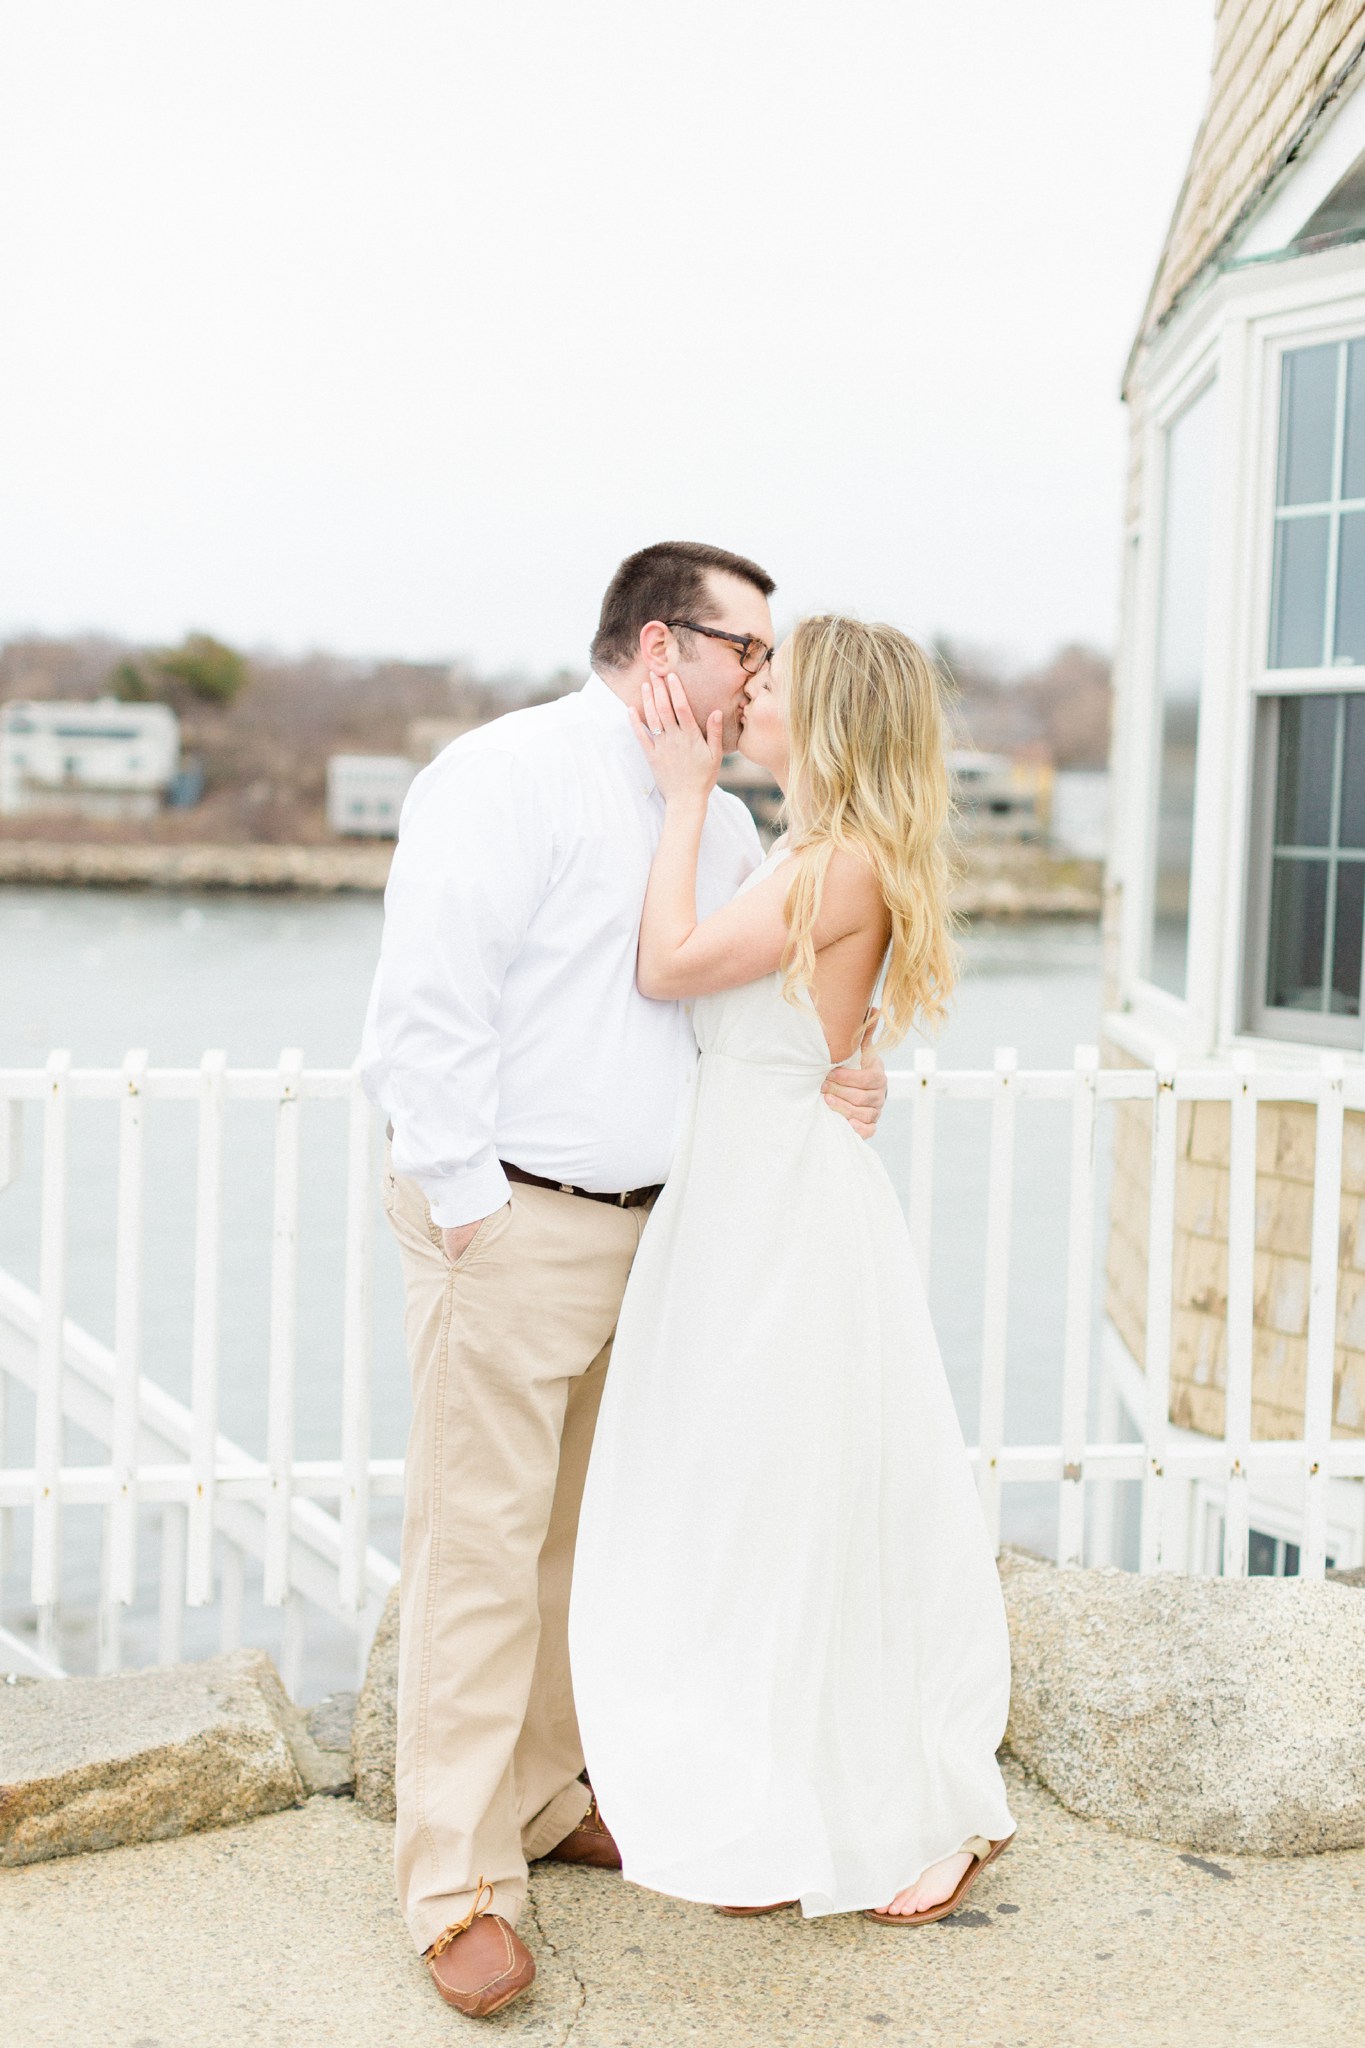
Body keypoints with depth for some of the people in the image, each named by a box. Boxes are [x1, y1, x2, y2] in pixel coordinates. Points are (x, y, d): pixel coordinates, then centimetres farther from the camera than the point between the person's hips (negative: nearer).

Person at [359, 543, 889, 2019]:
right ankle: (456, 1884, 7)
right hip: (507, 1221, -8)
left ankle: (541, 1800, 32)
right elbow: (424, 1010, -16)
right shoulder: (507, 775, -11)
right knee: (480, 1549, -3)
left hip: (642, 1226, 8)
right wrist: (469, 1209, -17)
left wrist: (831, 1085, 2)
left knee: (576, 1537, 17)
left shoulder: (719, 820, 15)